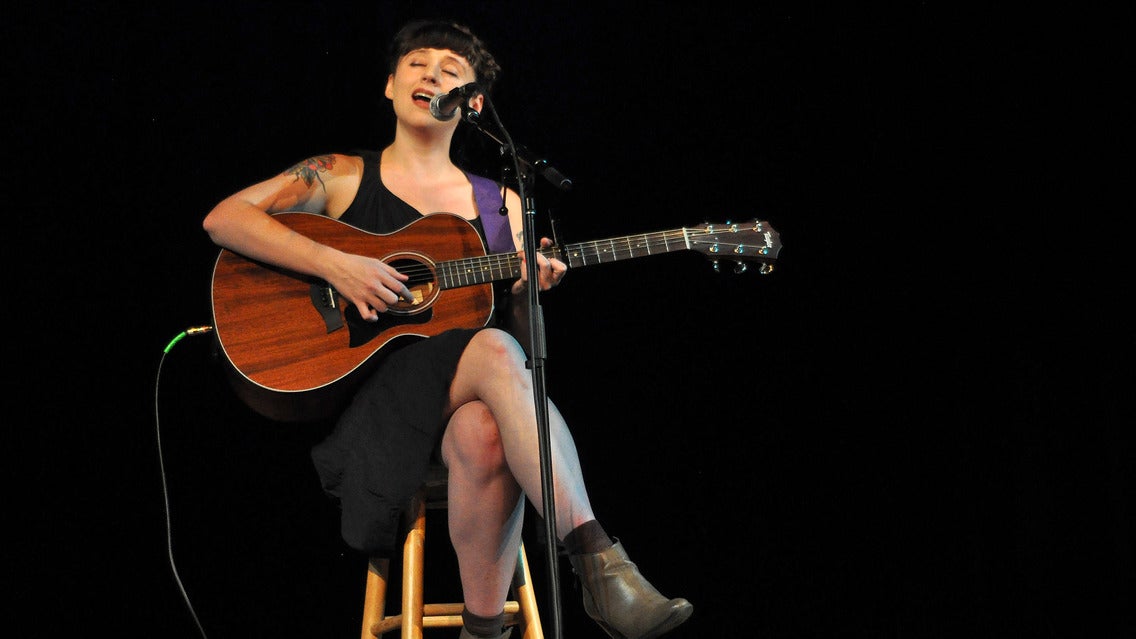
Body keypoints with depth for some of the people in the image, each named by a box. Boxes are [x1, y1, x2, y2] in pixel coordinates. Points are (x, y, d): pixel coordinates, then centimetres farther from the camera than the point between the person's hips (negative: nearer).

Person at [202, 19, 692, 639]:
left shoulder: (500, 205, 20)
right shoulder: (342, 176, 12)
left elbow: (523, 334, 18)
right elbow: (223, 218, -3)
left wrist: (529, 293, -6)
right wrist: (334, 265, -15)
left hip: (468, 403, 3)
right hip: (364, 390, -3)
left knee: (484, 433, -39)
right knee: (493, 353, -36)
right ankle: (599, 560, -45)